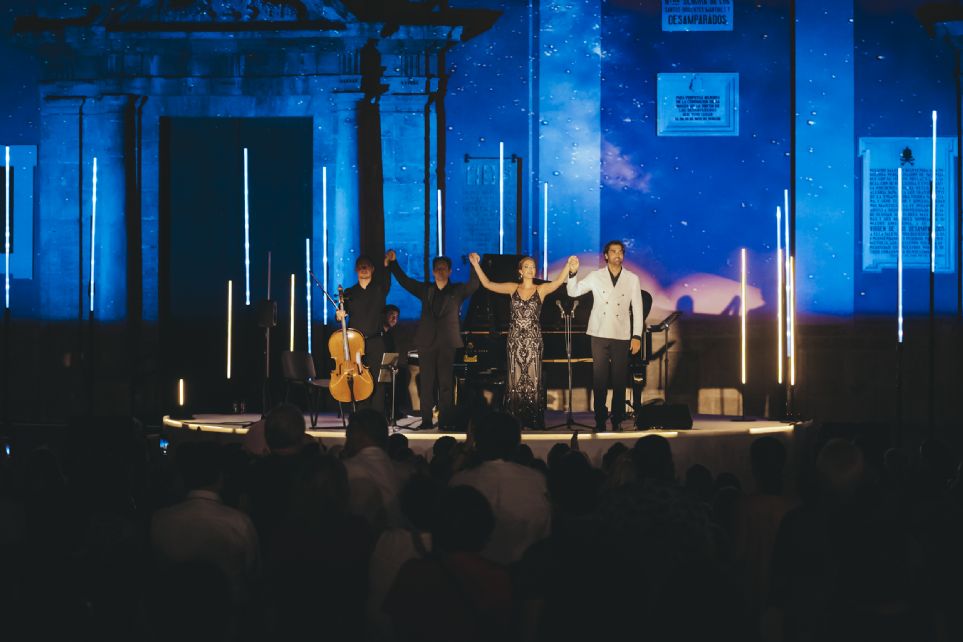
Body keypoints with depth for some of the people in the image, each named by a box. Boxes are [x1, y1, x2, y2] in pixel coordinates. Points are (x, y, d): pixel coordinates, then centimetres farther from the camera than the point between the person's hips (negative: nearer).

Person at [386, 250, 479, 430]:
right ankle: (426, 420, 2)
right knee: (426, 383, 0)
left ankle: (446, 420, -4)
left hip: (448, 343, -2)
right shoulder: (425, 290, 14)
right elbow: (404, 281, 11)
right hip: (427, 342, 2)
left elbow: (473, 285, -4)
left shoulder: (457, 290, 9)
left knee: (446, 383, -5)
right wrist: (393, 263, 2)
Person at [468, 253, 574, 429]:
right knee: (516, 379, 1)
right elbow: (487, 284, 5)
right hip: (515, 339, 1)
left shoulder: (541, 289, 2)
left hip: (533, 339, -1)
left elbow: (558, 281, -16)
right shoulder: (513, 288, 7)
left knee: (532, 379, -1)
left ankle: (534, 419, 3)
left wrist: (568, 266, -32)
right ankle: (516, 419, 6)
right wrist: (476, 264, -2)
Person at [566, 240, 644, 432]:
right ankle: (600, 421, 5)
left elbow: (637, 309, 4)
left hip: (622, 336, 0)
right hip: (600, 335, 0)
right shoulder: (595, 277, 5)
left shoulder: (632, 279, 4)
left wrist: (637, 336, -2)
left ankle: (617, 421, 6)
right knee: (599, 380, 0)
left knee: (620, 380, 0)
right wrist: (572, 273, -17)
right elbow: (573, 292, 1)